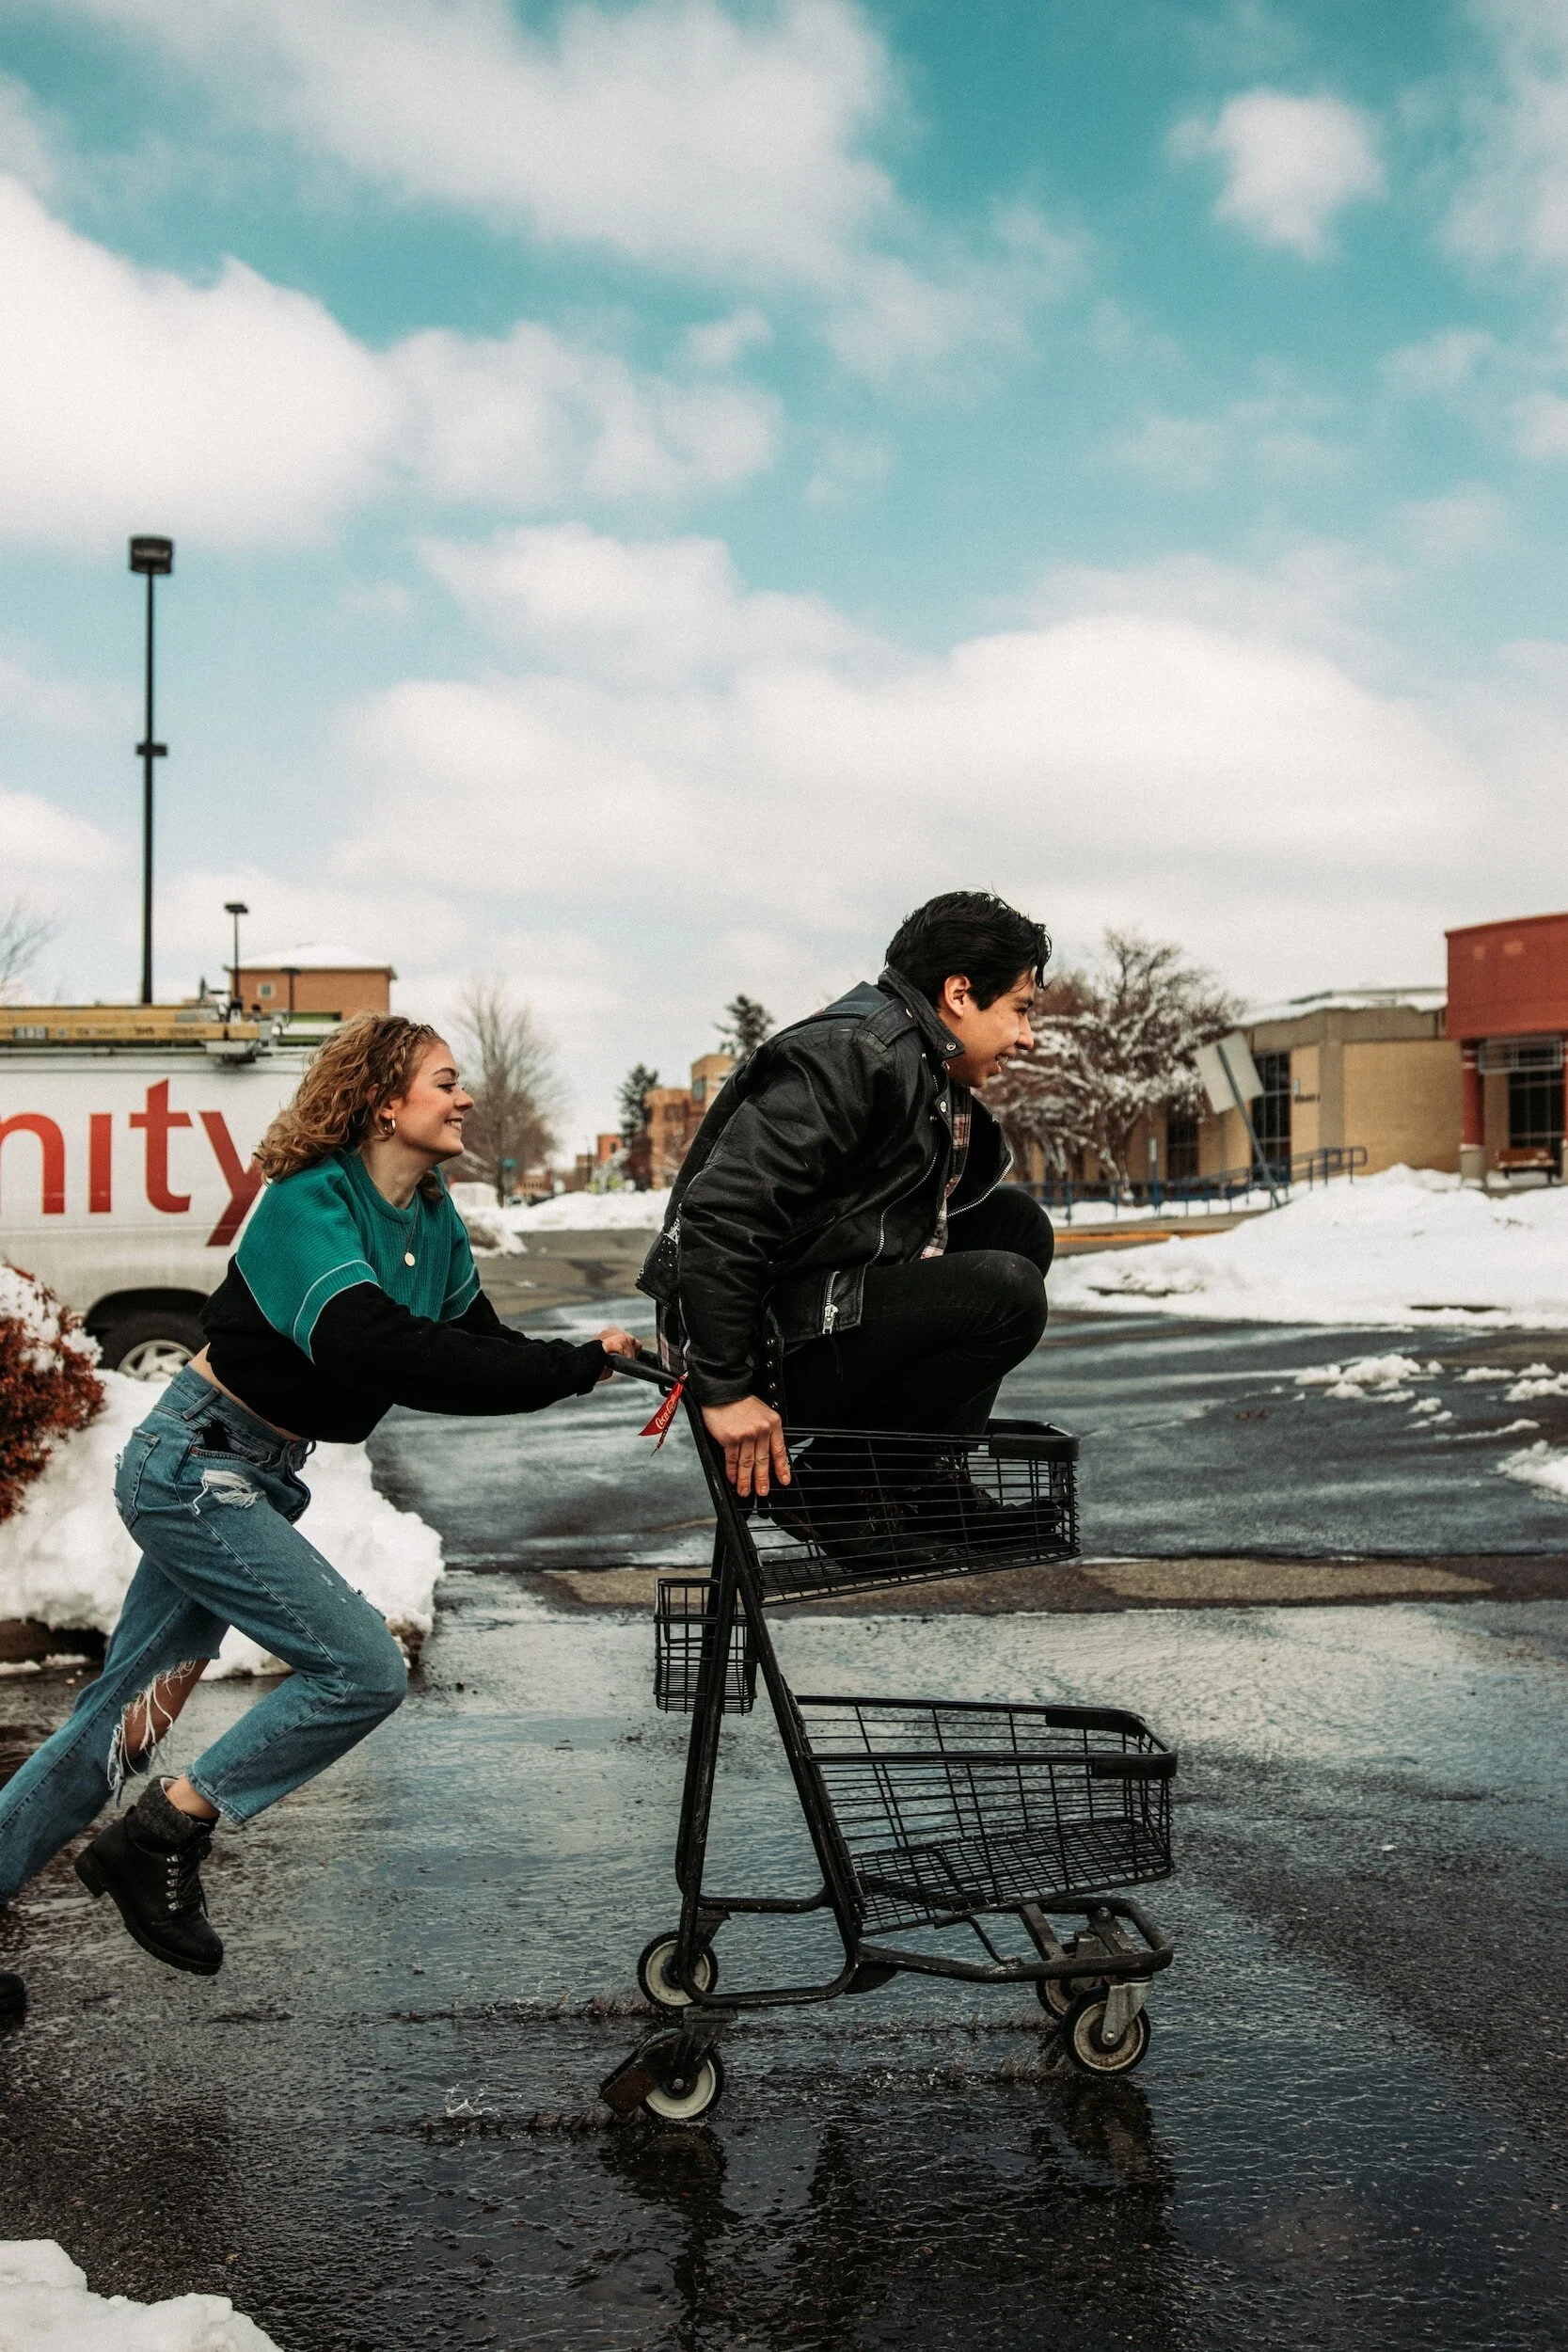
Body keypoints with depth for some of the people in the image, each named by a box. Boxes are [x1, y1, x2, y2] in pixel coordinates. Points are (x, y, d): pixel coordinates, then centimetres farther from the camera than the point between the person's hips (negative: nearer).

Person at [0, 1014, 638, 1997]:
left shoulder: (433, 1219, 6)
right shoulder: (311, 1205, -21)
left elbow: (479, 1344, 6)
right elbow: (378, 1352, -36)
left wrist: (586, 1360, -12)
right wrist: (571, 1365, -34)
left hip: (253, 1476, 9)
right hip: (193, 1466, -9)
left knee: (127, 1715, 12)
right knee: (363, 1669, -13)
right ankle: (161, 1840, 1)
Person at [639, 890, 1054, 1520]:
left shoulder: (924, 1070, 15)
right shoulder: (852, 1054, -19)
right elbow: (718, 1215, -27)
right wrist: (725, 1390, -26)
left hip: (827, 1309, 11)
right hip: (769, 1349, -10)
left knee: (1018, 1221, 12)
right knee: (1007, 1291, -22)